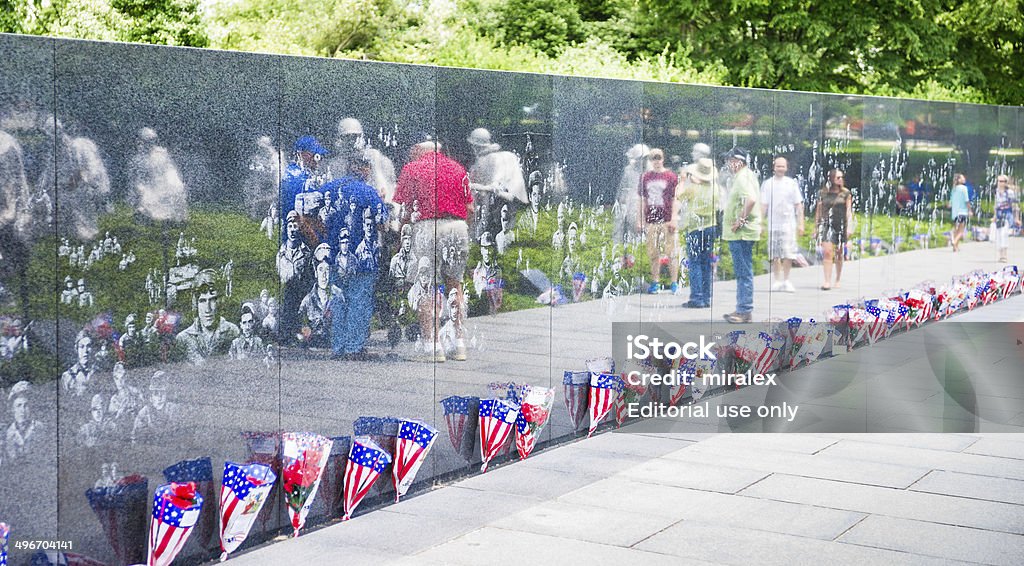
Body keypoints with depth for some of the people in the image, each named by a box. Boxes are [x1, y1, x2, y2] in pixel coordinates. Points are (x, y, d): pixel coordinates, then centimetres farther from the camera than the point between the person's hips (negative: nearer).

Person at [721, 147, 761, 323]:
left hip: (741, 233, -11)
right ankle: (742, 309, 21)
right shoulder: (744, 176, 18)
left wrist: (741, 220, -24)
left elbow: (751, 199, -32)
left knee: (744, 272, -8)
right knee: (742, 273, 15)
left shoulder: (743, 178, -15)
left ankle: (745, 311, -6)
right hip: (738, 234, 11)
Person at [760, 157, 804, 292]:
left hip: (788, 223, -1)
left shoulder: (792, 183, 5)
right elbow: (763, 205, 9)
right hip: (772, 224, 1)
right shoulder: (767, 184, 7)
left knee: (788, 253, -7)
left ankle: (786, 280, 2)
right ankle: (778, 280, 10)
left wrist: (800, 224, 1)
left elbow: (798, 205, 7)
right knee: (774, 255, 2)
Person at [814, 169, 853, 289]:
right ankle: (827, 281, -17)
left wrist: (849, 227, -8)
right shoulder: (823, 193, 6)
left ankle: (837, 280, 22)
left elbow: (849, 211, 2)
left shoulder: (846, 193, 5)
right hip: (826, 224, 0)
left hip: (840, 225, 0)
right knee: (826, 252, -14)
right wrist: (816, 227, 11)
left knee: (838, 254, 9)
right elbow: (818, 211, 11)